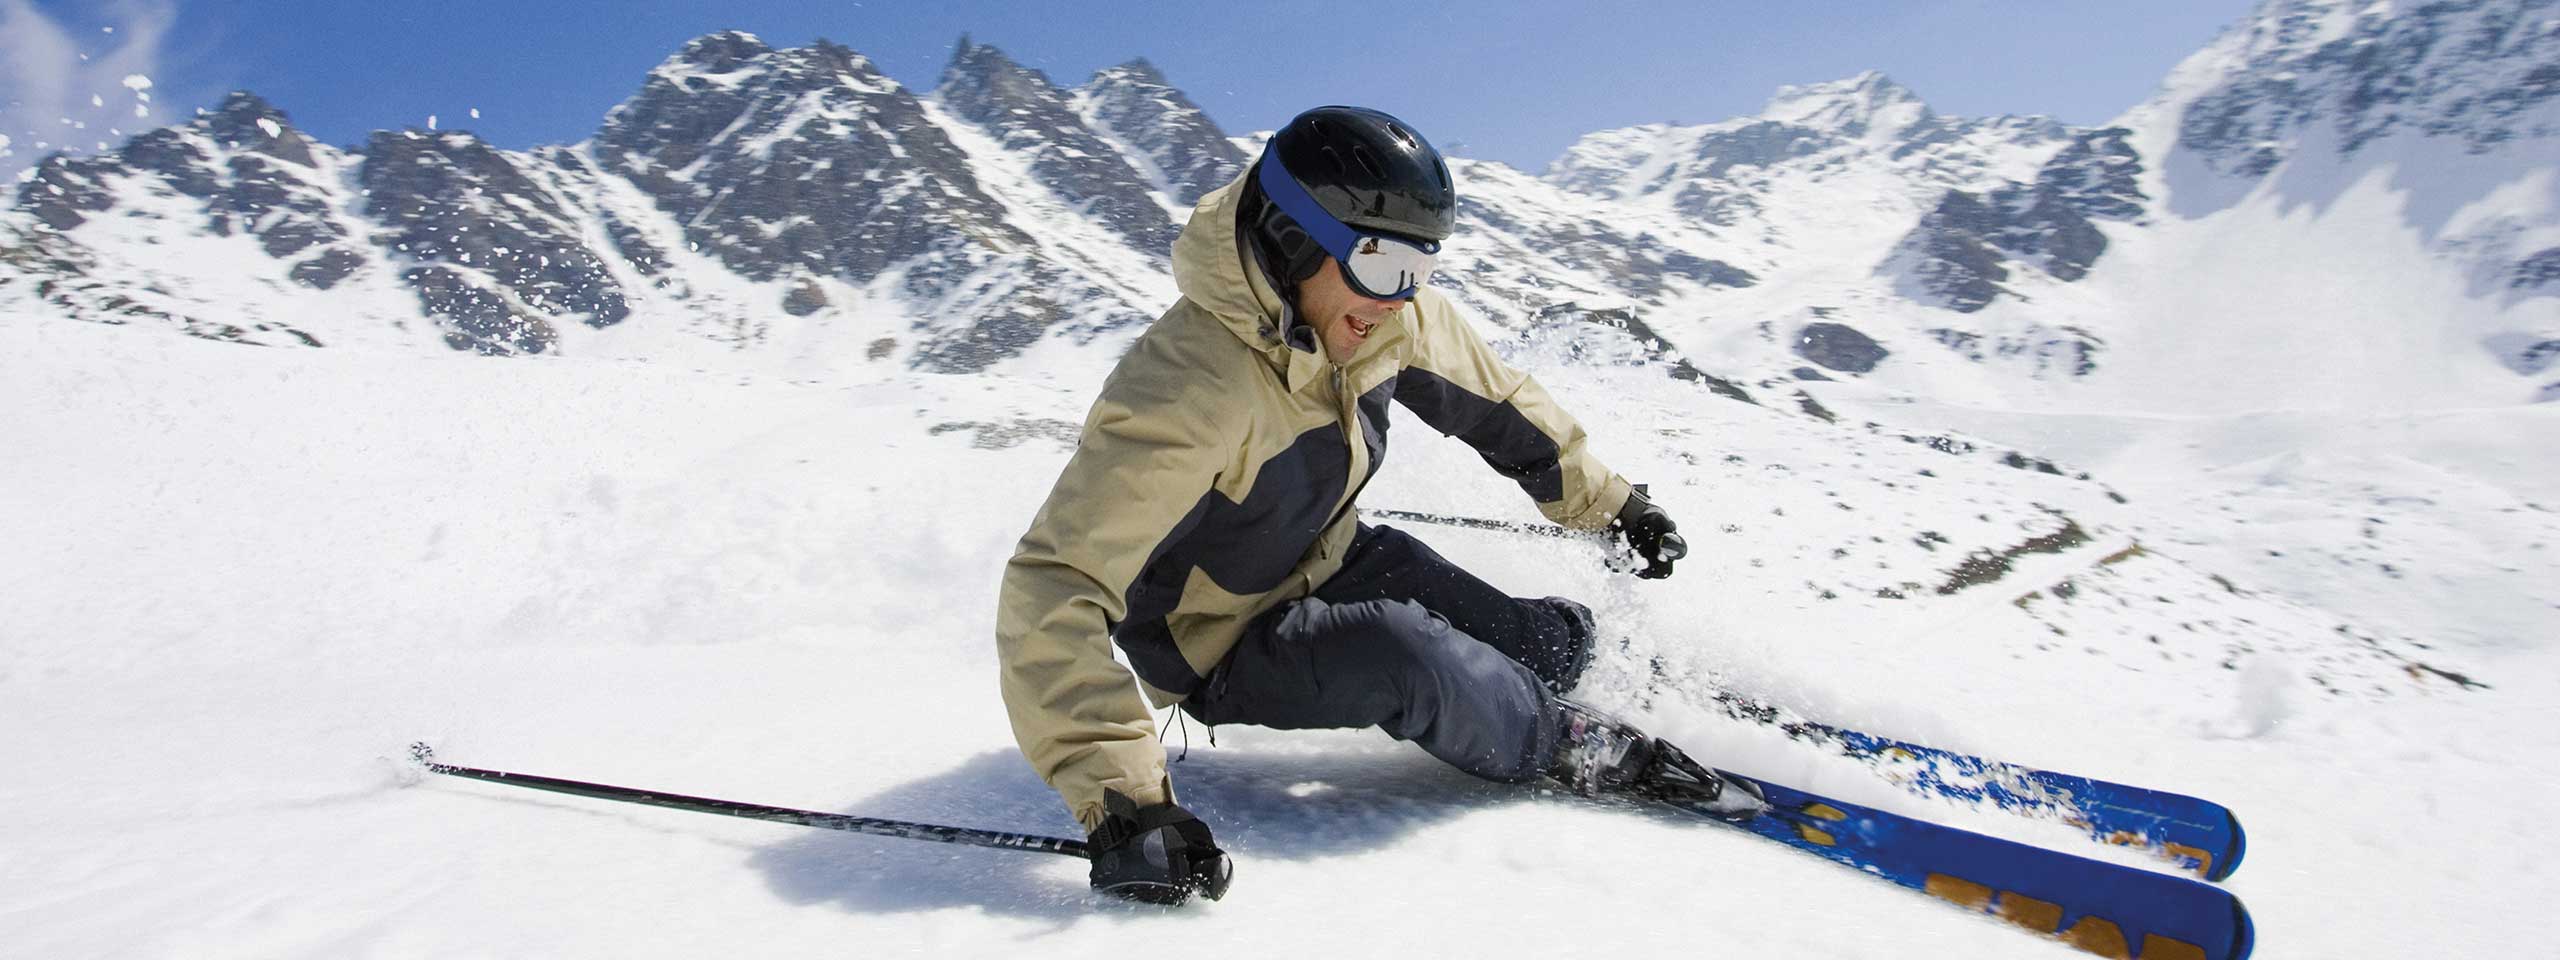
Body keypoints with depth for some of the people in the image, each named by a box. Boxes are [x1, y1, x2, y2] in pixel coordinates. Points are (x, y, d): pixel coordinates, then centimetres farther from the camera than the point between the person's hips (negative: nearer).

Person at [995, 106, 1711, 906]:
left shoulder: (1392, 315, -15)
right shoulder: (1189, 388, -37)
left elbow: (1497, 404, 5)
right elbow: (1052, 590, -40)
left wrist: (1611, 504, 10)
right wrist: (1120, 800, -48)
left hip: (1332, 565, 6)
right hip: (1225, 649, -6)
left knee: (1557, 642, -7)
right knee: (1401, 653, -32)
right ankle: (1563, 747, -2)